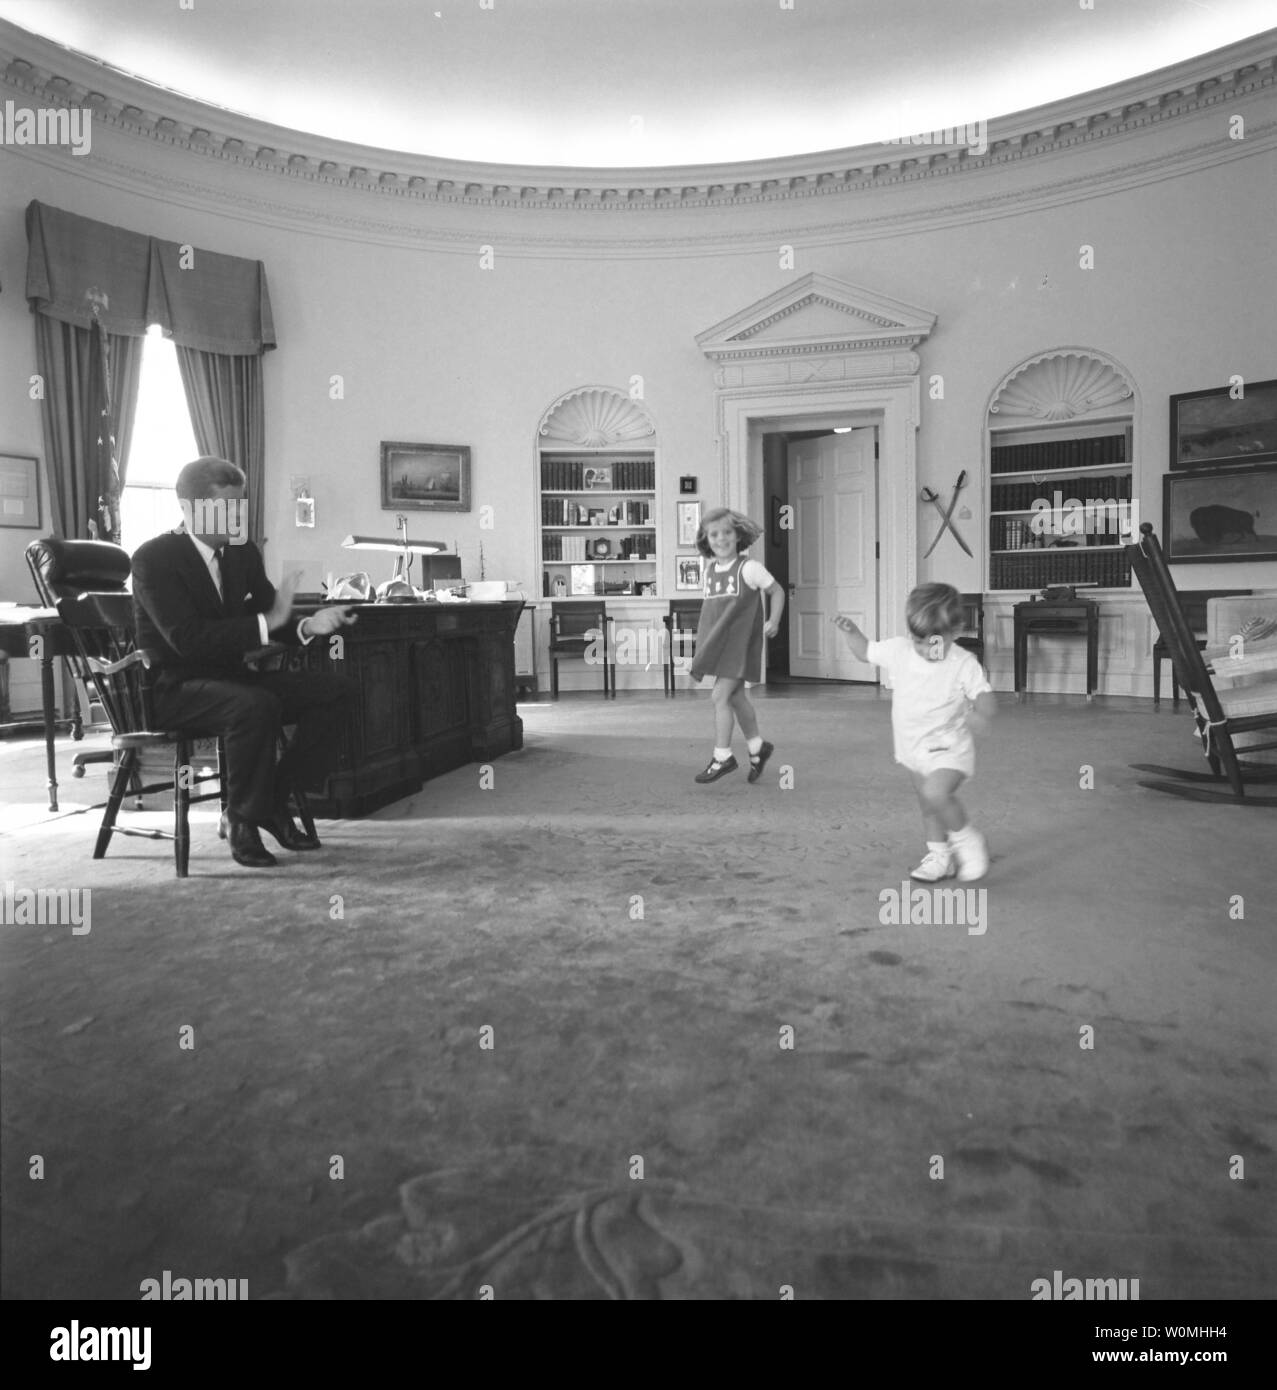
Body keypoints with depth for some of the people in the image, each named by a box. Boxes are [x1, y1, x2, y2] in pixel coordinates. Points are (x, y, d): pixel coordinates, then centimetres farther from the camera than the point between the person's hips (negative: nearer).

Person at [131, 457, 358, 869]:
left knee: (333, 689, -7)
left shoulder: (243, 551, 7)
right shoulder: (154, 558, -14)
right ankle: (243, 820, -14)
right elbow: (188, 640, -26)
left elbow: (272, 623, 7)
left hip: (231, 675, 7)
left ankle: (274, 800, 1)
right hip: (173, 687, -7)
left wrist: (310, 624, -15)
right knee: (257, 704, -36)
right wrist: (266, 622, -28)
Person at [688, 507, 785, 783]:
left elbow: (777, 591, 1)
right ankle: (757, 748, 30)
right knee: (736, 698, 13)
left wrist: (773, 621, -10)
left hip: (739, 642, -6)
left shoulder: (748, 568, -8)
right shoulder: (710, 569, 8)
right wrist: (706, 636, 10)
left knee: (720, 696, -11)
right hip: (717, 644, 6)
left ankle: (722, 756, -2)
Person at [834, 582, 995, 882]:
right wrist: (851, 631, -9)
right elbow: (865, 652, 8)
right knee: (928, 807, 18)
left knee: (935, 793, -28)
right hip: (913, 749, 6)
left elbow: (985, 695, -21)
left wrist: (982, 713, -43)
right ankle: (939, 856, 37)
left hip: (949, 748, -5)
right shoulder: (898, 650, -6)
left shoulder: (963, 664, -18)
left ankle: (967, 839, -4)